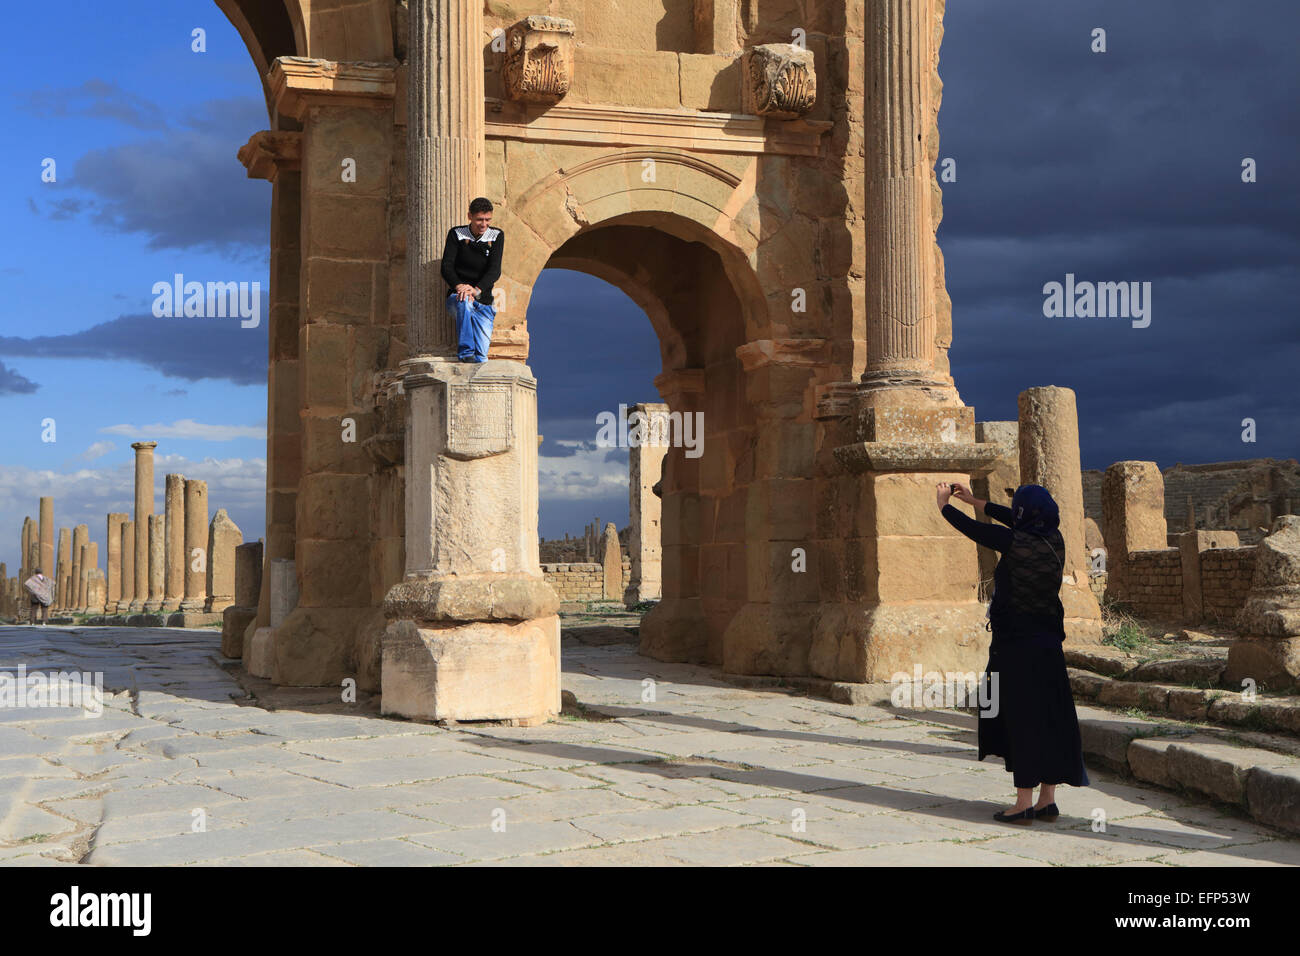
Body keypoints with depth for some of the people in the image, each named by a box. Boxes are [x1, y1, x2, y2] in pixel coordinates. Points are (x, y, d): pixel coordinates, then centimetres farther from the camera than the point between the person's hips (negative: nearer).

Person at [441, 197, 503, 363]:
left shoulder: (496, 236, 5)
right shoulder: (456, 234, 3)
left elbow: (495, 271, -8)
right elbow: (446, 268, -7)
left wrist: (476, 290, -26)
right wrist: (459, 286, -27)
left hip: (483, 301, 1)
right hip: (457, 297, -1)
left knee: (481, 356, -15)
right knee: (464, 301, -40)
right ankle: (465, 352, -36)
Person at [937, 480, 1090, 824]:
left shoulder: (1014, 542, -17)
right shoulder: (1053, 540, 3)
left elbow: (971, 528, -4)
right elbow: (1014, 520, 20)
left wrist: (944, 503, 15)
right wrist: (974, 500, 30)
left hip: (1016, 643, -7)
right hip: (1048, 643, 7)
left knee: (1021, 719, -2)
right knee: (1048, 718, 10)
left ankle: (1024, 802, 2)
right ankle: (1048, 800, 15)